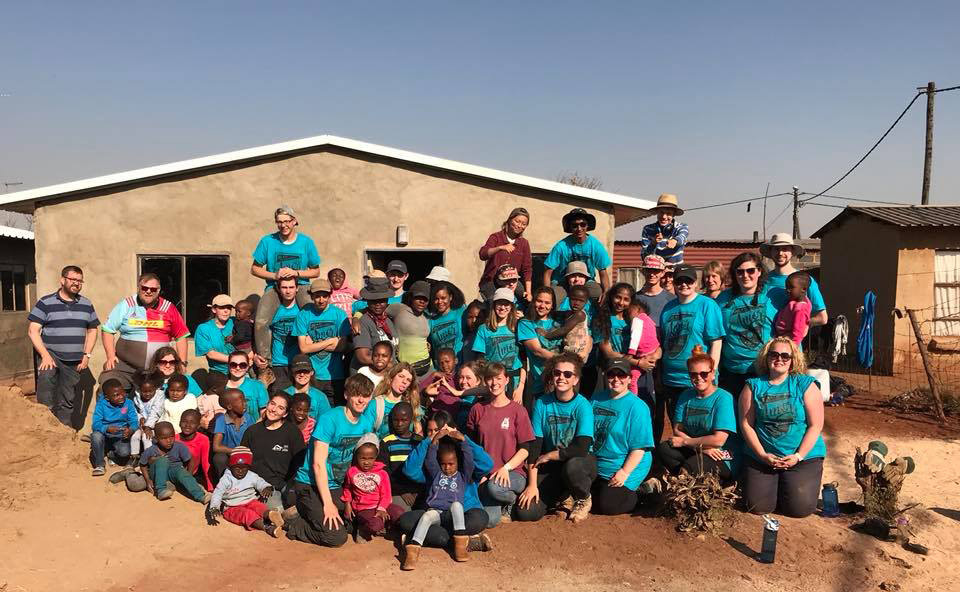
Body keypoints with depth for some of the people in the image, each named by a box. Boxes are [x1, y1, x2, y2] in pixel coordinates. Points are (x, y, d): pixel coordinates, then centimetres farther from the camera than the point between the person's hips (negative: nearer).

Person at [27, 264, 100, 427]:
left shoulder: (86, 305, 10)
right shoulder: (46, 303, -3)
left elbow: (92, 330, 17)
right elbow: (33, 330, -7)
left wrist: (87, 355, 5)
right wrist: (45, 355, -17)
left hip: (74, 362, 4)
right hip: (51, 355, -4)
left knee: (67, 403, 9)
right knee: (46, 377, -34)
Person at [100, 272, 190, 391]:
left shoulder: (169, 308, 7)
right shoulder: (126, 305, 6)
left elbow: (181, 337, 9)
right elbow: (107, 330, 8)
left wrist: (182, 363, 3)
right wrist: (111, 356, -2)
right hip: (126, 367, 0)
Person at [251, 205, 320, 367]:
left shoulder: (306, 242, 2)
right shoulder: (267, 241, 2)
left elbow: (316, 271, 7)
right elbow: (254, 269, 7)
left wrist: (296, 273, -10)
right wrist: (275, 275, -9)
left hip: (300, 286, 0)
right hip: (274, 287, 1)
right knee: (260, 323, -24)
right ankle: (265, 363, -7)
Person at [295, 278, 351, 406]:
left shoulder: (339, 314, -1)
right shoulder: (303, 314, -1)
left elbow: (342, 346, -7)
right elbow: (303, 348, -6)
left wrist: (313, 344, -8)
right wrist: (330, 341, -6)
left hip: (334, 376, 1)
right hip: (311, 375, 0)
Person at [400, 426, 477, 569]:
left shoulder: (463, 476, 17)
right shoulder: (436, 474, 20)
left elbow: (469, 460, 1)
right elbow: (430, 460, 4)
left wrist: (463, 440, -7)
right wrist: (435, 440, -6)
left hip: (453, 515, -1)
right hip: (435, 511, 1)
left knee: (456, 504, -34)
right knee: (427, 516, -33)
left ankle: (461, 544, -38)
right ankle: (412, 552, -49)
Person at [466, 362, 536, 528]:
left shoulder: (517, 410, 0)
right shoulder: (477, 410, 8)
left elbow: (525, 448, -2)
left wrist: (506, 468, -16)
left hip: (514, 472, -2)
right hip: (485, 474, 2)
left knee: (494, 487, -36)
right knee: (489, 520, -22)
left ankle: (513, 499, 0)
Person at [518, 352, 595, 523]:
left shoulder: (583, 406, -14)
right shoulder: (542, 403, -4)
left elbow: (581, 449, -22)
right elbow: (535, 445, -6)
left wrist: (548, 456, -12)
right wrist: (532, 484, -12)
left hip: (580, 462, -3)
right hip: (551, 466, 3)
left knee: (572, 467, -39)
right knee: (526, 512, -16)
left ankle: (584, 499, -3)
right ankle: (562, 498, 16)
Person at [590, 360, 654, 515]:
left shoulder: (637, 407, -15)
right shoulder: (597, 399, 4)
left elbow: (639, 447, -17)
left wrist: (624, 472, -22)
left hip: (626, 468, -6)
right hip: (596, 465, 6)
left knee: (608, 506, -12)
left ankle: (640, 494, 13)